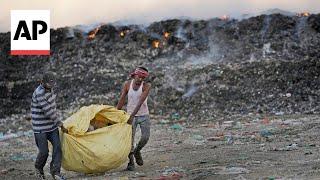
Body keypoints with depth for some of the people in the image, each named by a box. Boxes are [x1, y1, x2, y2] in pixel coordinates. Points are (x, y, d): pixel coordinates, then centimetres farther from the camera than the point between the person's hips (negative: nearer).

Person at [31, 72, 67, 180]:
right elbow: (48, 112, -23)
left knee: (57, 146, -6)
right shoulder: (39, 93, -23)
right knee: (44, 152, -2)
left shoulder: (49, 89, 4)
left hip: (52, 126, 7)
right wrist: (61, 125, -16)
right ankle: (39, 168, 27)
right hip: (40, 128, -7)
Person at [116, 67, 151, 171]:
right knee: (130, 139, -7)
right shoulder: (127, 84, -5)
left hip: (143, 115, -1)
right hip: (130, 115, 1)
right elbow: (121, 101, -5)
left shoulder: (146, 86, -15)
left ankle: (137, 151, 26)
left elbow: (140, 102, -25)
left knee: (145, 137, -6)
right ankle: (131, 162, 1)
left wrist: (132, 115, -34)